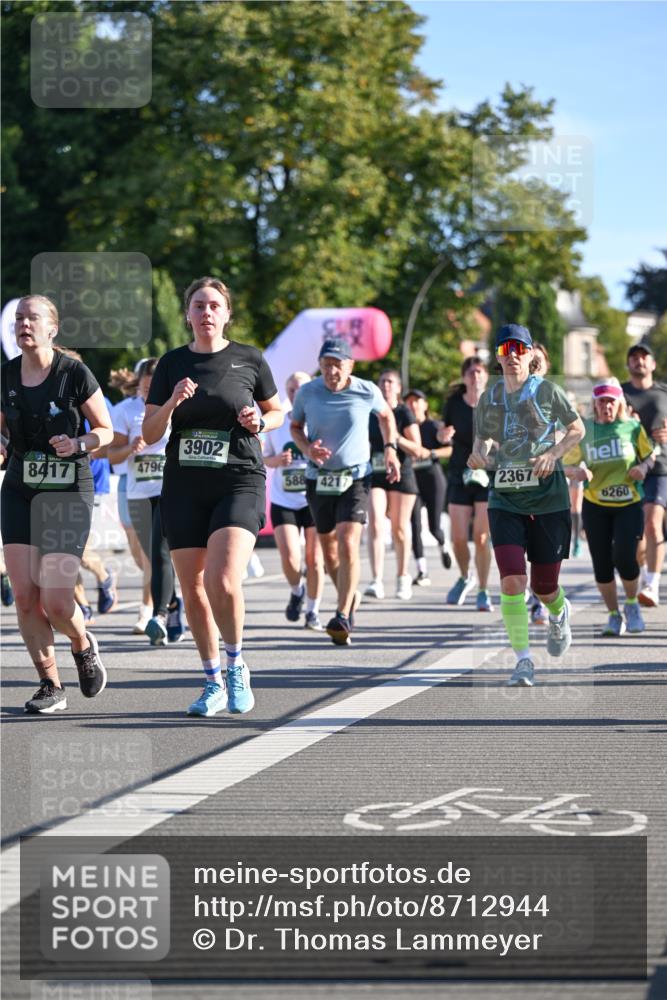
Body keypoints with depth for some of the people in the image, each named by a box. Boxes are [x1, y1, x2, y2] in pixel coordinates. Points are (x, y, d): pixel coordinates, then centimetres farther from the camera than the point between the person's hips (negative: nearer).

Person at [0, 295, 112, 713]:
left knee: (56, 602, -11)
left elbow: (106, 431, -2)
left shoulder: (75, 374, -10)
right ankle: (51, 686, 8)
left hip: (70, 493, -4)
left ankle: (84, 646, 23)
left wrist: (78, 444, -21)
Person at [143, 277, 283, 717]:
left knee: (223, 582, -21)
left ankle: (237, 664, 4)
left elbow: (277, 411, 16)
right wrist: (172, 403, -14)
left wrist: (260, 422, -6)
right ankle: (214, 684, 20)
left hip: (239, 483, -3)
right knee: (192, 590, 5)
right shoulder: (172, 363, 6)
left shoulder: (249, 359, 2)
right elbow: (149, 434, 4)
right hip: (184, 485, 3)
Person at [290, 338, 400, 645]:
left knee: (348, 545, -18)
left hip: (355, 478, -2)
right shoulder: (307, 392, -6)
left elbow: (386, 415, 14)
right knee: (329, 550, 11)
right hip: (318, 479, 2)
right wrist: (307, 448, -10)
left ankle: (343, 616, -15)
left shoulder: (366, 391, -7)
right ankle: (350, 596, 38)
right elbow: (295, 426, 10)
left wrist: (391, 449, 4)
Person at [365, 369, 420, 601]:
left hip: (401, 475, -2)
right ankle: (377, 581, -20)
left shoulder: (404, 413, -3)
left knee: (399, 528, 7)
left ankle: (403, 577, 24)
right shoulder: (370, 412, 6)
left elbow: (417, 449, -8)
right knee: (375, 524, -14)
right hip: (375, 475, 2)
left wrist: (396, 437, -20)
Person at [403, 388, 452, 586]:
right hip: (412, 479, 2)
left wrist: (430, 453, -17)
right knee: (415, 525, -10)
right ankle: (422, 572, -9)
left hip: (433, 476, -2)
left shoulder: (433, 426, 0)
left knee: (434, 526, -1)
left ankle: (443, 546, 36)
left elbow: (450, 449, -5)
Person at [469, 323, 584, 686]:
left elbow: (577, 428, 8)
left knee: (544, 586, 6)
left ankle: (559, 615, 44)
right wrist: (480, 452, -7)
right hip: (504, 499, 2)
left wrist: (553, 453, -9)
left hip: (548, 496, -2)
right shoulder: (488, 398, 7)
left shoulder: (547, 391, -1)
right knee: (511, 580, -16)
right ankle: (523, 660, -10)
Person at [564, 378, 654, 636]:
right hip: (595, 506, 2)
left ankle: (632, 605, 12)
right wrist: (577, 472, -17)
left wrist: (643, 467, -11)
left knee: (624, 557, -16)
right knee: (602, 564, 1)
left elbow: (649, 456, 12)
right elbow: (567, 465, 6)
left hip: (629, 504, -1)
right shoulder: (584, 431, 1)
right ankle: (614, 615, 20)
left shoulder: (632, 427, 0)